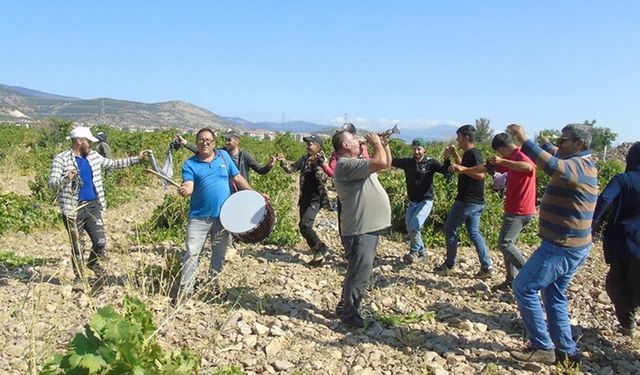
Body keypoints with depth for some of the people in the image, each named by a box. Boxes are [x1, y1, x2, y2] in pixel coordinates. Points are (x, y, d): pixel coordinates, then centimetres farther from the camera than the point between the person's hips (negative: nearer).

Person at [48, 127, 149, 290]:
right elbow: (52, 183, -13)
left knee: (101, 241, -3)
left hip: (93, 206, 4)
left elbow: (113, 163, 22)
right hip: (73, 209, -4)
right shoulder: (61, 159, -6)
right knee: (76, 246, 7)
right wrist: (66, 180, -35)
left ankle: (93, 262, 29)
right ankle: (79, 277, 25)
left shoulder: (93, 156, 11)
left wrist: (136, 159, 21)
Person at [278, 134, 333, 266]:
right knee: (305, 227, 10)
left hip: (316, 198, -7)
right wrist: (283, 161, -7)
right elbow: (291, 169, 10)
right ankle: (319, 255, 22)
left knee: (304, 225, -18)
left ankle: (321, 249, 0)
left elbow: (323, 178, -20)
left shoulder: (322, 160, -9)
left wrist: (315, 165, -29)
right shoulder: (304, 159, 9)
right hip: (304, 198, 7)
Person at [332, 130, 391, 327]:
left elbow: (386, 164, 26)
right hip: (360, 230, -11)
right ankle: (349, 314, 11)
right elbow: (380, 163, -26)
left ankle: (345, 306, 34)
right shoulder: (346, 165, -17)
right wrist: (377, 144, -9)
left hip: (369, 227, 11)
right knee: (359, 274, -3)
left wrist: (385, 145, 12)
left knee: (359, 272, 20)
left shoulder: (356, 164, 17)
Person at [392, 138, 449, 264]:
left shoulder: (430, 163, -8)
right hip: (412, 202, 6)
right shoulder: (407, 162, 2)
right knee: (410, 228, 12)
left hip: (425, 201, -6)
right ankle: (422, 252, 31)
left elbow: (446, 171, -19)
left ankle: (414, 252, 5)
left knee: (414, 226, -19)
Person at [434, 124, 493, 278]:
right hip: (476, 202, 10)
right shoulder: (470, 153, 14)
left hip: (467, 201, -10)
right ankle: (487, 266, 9)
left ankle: (448, 265, 12)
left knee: (450, 229, 2)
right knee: (474, 232, 12)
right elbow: (465, 167, 32)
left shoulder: (472, 153, -16)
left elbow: (480, 174, -27)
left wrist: (461, 169, -36)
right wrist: (454, 155, 19)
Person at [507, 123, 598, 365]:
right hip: (573, 246, 10)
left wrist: (523, 140, -44)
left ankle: (542, 348, 2)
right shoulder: (584, 164, 12)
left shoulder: (578, 165, -19)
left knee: (524, 288, -5)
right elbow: (557, 157, 32)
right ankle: (566, 351, 25)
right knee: (554, 296, 17)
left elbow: (554, 167, -43)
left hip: (562, 247, -10)